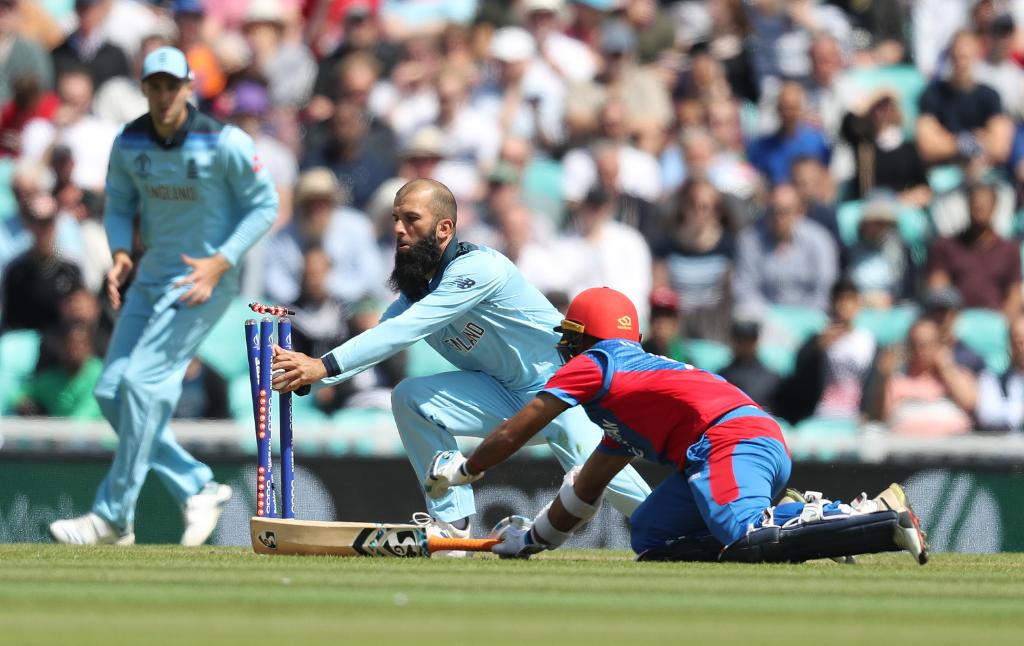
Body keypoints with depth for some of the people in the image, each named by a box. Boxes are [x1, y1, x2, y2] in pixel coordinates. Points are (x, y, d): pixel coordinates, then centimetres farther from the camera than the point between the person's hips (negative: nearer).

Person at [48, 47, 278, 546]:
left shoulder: (225, 143, -16)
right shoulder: (129, 144, -1)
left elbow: (264, 205, -8)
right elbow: (119, 205, 13)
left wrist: (221, 262, -18)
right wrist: (120, 254, -7)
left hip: (207, 281, -7)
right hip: (151, 278, 7)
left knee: (141, 381, -18)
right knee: (112, 391, 1)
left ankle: (113, 518, -11)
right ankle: (197, 489, 14)